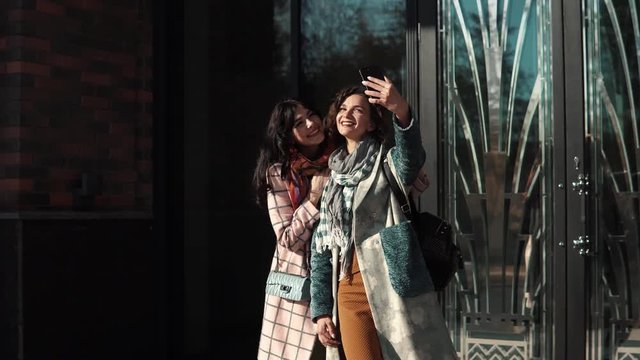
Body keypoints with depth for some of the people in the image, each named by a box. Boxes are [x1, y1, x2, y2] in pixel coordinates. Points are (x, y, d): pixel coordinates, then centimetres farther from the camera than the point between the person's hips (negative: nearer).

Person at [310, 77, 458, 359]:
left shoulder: (387, 161, 4)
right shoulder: (333, 179, 18)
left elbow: (411, 159, -23)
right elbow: (321, 248, 18)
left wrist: (402, 112, -43)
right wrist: (321, 310, 9)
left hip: (393, 287, -4)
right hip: (350, 294, 4)